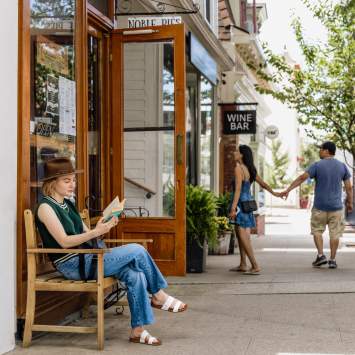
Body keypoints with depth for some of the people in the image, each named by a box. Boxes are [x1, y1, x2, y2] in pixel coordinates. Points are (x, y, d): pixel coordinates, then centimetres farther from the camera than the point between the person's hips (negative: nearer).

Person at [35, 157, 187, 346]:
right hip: (72, 265, -8)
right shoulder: (46, 207, -8)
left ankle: (138, 331, -7)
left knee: (135, 275, -14)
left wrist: (104, 227, -5)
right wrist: (96, 232, -24)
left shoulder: (67, 204, 18)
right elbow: (64, 241, -17)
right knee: (137, 251, -16)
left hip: (86, 258, 8)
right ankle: (158, 296, 3)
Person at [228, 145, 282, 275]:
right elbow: (262, 183, 18)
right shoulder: (250, 169, 9)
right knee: (239, 233, 19)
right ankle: (243, 265, 25)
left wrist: (233, 208, -23)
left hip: (241, 203, -9)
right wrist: (274, 193, 31)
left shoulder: (238, 168, -14)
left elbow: (238, 189, -21)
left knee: (243, 237, -8)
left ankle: (255, 267, -11)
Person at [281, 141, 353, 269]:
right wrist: (350, 203, 13)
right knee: (334, 233, 7)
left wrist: (288, 190, -11)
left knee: (317, 230, 13)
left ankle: (321, 255, 1)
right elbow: (349, 187, 2)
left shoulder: (317, 165, -7)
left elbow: (301, 178, -13)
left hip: (320, 206, -2)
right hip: (336, 206, 2)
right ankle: (332, 260, 6)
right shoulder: (342, 166, 2)